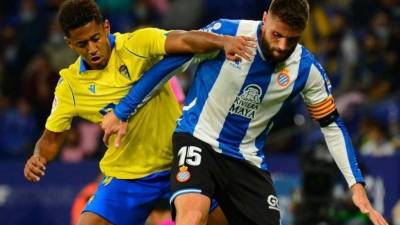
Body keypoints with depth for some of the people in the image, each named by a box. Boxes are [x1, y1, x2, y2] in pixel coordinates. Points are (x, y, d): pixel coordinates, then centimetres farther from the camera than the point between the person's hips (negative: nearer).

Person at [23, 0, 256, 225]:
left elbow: (184, 40, -32)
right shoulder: (70, 85, -6)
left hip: (179, 163, -1)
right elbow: (51, 139, 4)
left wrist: (224, 41, -51)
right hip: (125, 175, 1)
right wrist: (38, 159, -18)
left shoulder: (138, 45, -14)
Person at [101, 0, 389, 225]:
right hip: (198, 139, -4)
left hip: (248, 160, 4)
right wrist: (122, 112, -4)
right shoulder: (225, 32, -18)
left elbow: (332, 125, 2)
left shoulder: (307, 70, -9)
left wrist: (357, 185, -7)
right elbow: (168, 64, -7)